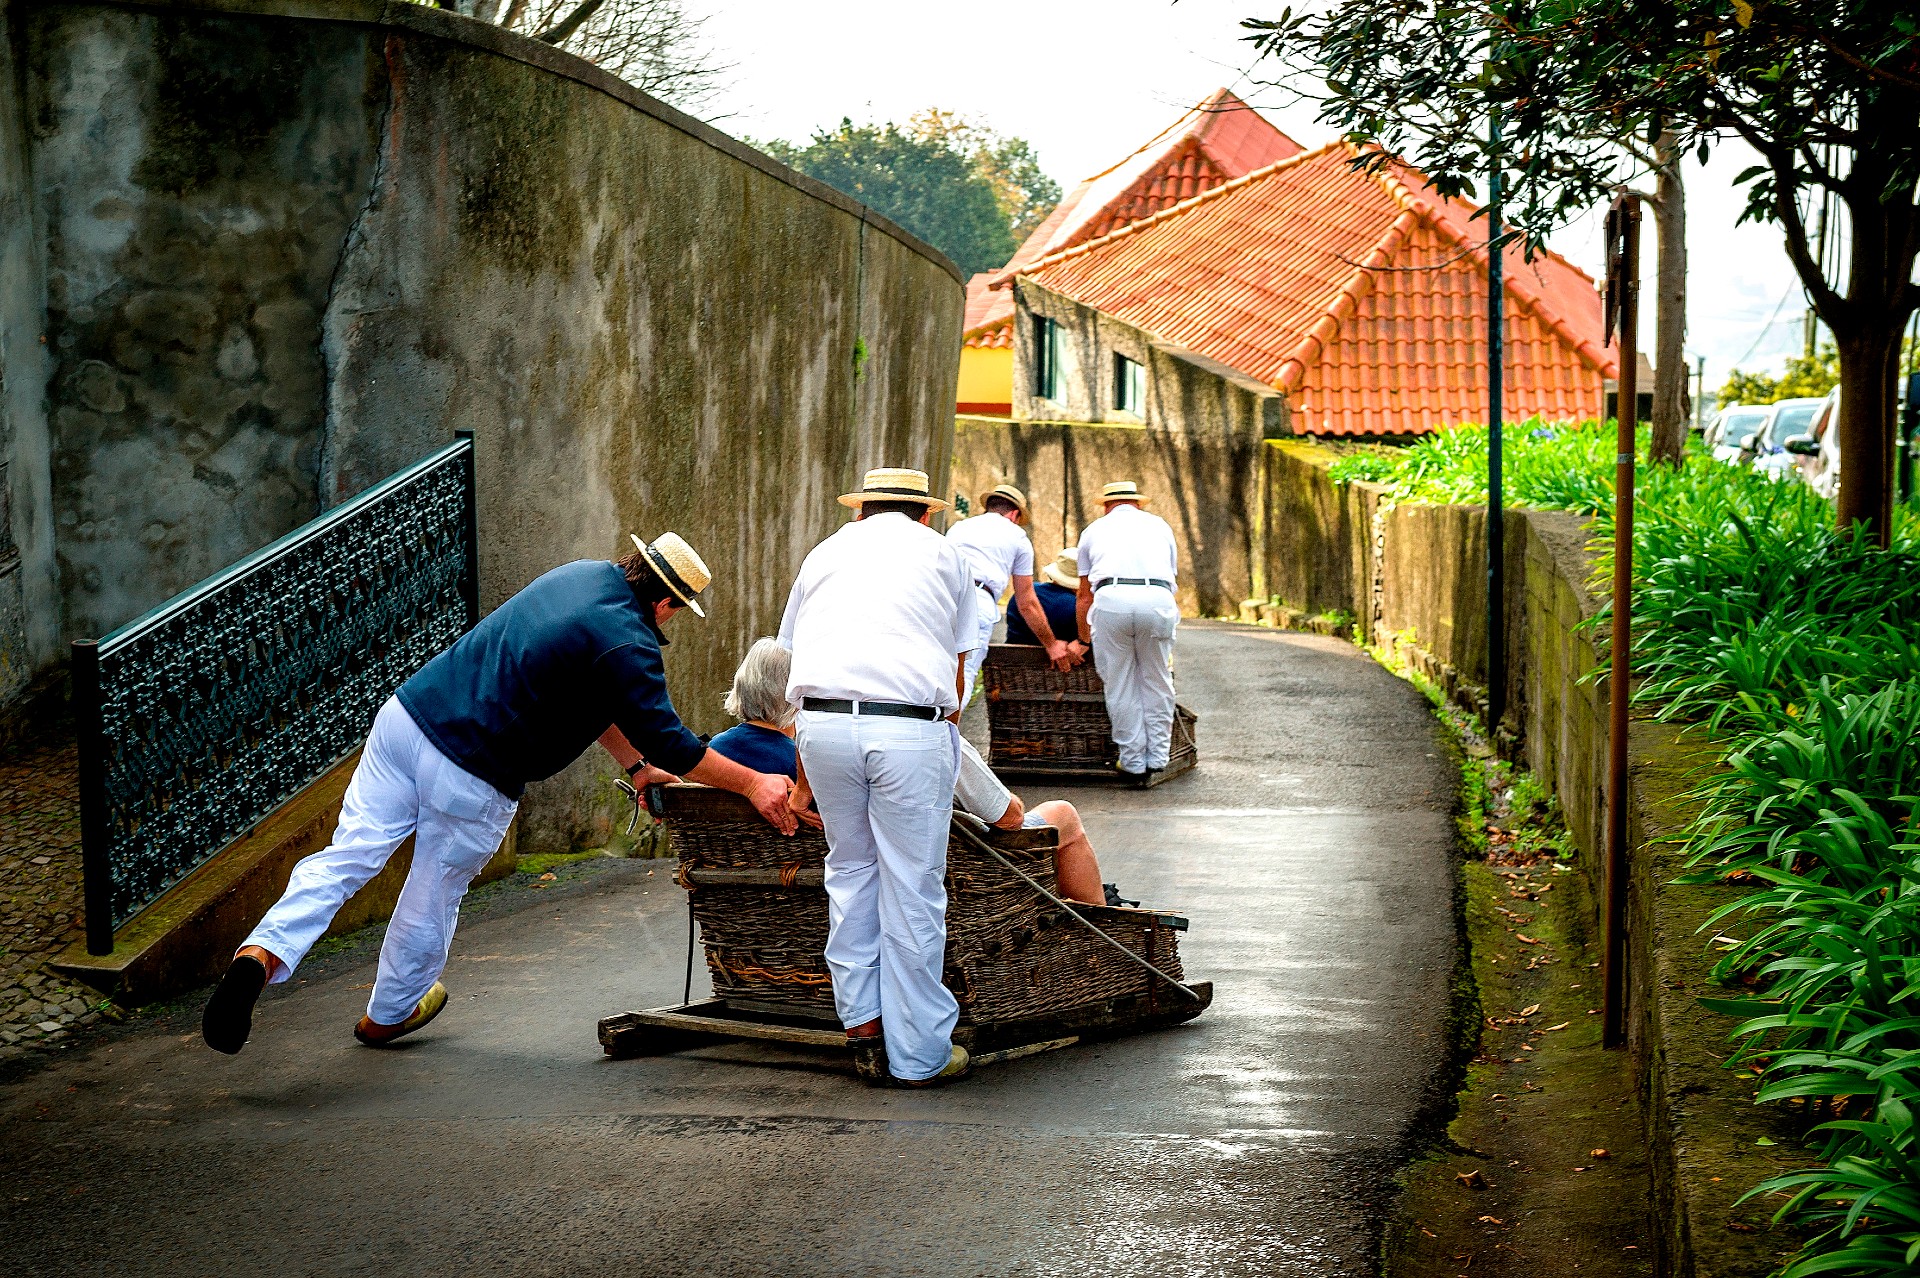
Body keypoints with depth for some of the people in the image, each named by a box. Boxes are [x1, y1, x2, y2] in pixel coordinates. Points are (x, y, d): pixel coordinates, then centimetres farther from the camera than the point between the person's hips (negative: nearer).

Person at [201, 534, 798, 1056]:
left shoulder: (582, 575, 14)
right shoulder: (628, 643, -13)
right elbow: (667, 741, -9)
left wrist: (635, 764, 29)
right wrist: (753, 784, 0)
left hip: (408, 712, 7)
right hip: (472, 779, -7)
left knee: (346, 856, 4)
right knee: (435, 891, 15)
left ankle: (260, 954, -14)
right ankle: (389, 1013, 35)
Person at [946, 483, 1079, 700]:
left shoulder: (957, 528, 33)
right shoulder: (1016, 536, 23)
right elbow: (1027, 603, 23)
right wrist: (1051, 645, 34)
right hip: (979, 601, -4)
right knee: (963, 677, -10)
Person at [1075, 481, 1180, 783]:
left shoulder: (1095, 529, 29)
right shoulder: (1159, 525, 32)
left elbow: (1083, 596, 33)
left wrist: (1084, 638, 46)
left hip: (1111, 599, -1)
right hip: (1157, 599, 1)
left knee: (1120, 686, 8)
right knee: (1156, 682, 13)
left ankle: (1134, 763, 13)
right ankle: (1157, 757, 17)